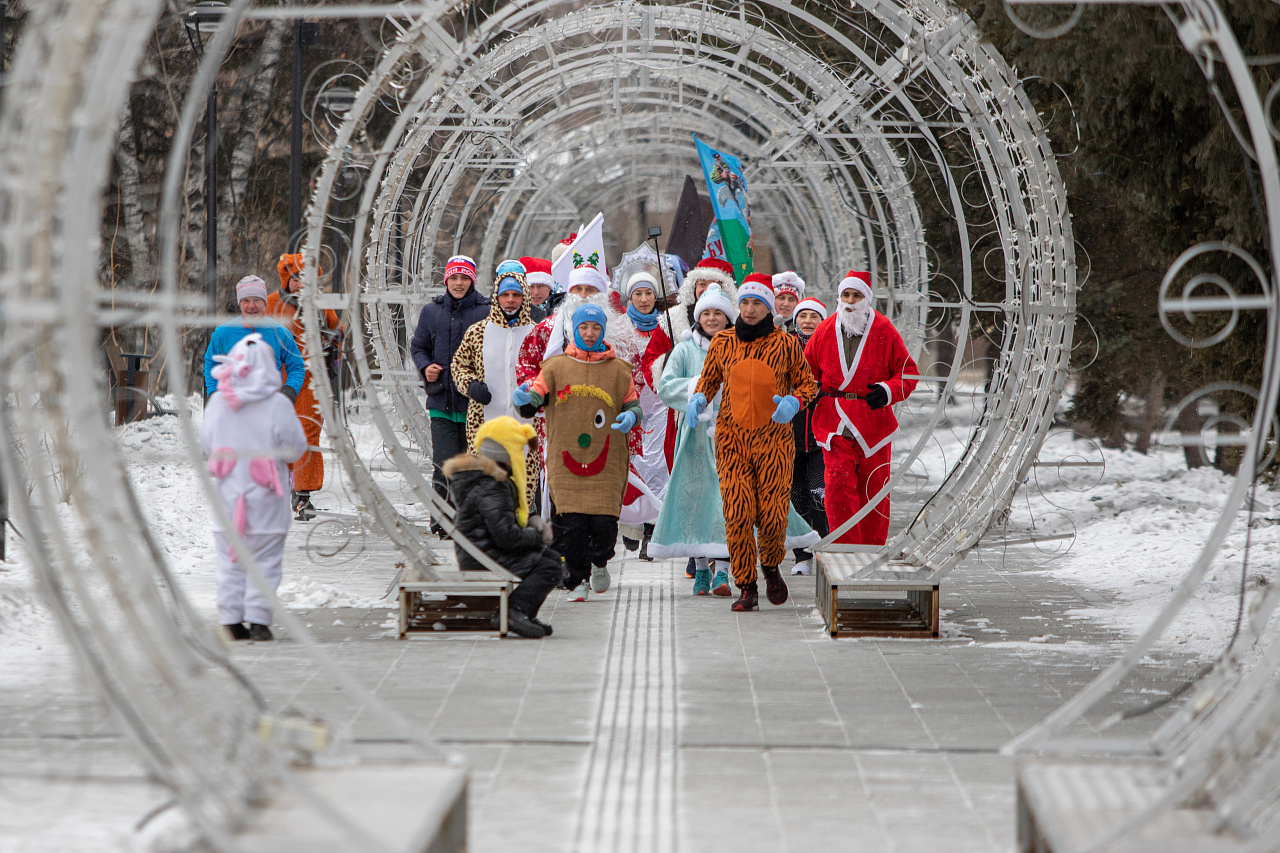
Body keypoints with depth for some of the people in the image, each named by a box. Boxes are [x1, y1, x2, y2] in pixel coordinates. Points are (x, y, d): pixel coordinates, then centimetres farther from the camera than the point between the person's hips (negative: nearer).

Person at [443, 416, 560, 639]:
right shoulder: (491, 487, -22)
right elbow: (505, 535, -25)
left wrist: (531, 521, 7)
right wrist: (537, 536, -9)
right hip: (485, 561, -11)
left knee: (551, 557, 17)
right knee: (549, 569, -15)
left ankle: (524, 614, 13)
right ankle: (513, 612, -22)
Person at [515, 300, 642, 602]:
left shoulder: (618, 370, 9)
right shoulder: (556, 366, 7)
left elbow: (633, 405, 16)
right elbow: (536, 399, -2)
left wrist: (630, 417, -8)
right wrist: (524, 398, -25)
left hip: (606, 462, 0)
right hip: (565, 460, 0)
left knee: (604, 523, -6)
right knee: (570, 526, -6)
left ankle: (600, 562, 25)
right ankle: (577, 581, 10)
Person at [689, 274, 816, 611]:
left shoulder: (785, 344, 0)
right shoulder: (722, 343, 6)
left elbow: (807, 383, 7)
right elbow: (708, 380, 17)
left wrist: (793, 402, -14)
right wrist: (698, 400, -4)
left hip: (773, 439, -1)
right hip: (732, 438, 1)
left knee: (772, 515, -4)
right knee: (737, 513, -8)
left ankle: (771, 567, 28)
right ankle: (747, 588, 2)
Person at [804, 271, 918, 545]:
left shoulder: (883, 330, 0)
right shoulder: (825, 331, 5)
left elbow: (908, 371, 5)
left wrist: (888, 391, -14)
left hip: (874, 424, 0)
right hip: (835, 426, 0)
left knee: (874, 490, 6)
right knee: (838, 486, -11)